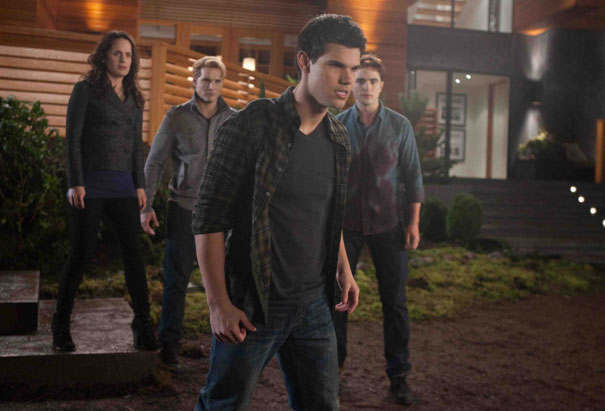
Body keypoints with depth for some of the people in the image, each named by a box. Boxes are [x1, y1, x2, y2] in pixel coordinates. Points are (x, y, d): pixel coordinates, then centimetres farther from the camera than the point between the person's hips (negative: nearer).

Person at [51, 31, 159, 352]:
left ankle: (143, 325, 7)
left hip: (123, 187, 5)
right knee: (81, 254, -1)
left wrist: (140, 185, 10)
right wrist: (75, 183, -12)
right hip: (90, 184, -4)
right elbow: (73, 138, -4)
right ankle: (61, 326, 15)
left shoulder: (134, 98, 15)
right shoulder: (86, 90, 1)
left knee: (134, 254, 0)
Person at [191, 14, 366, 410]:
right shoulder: (252, 126, -15)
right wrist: (219, 304, -15)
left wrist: (343, 269, 13)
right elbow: (209, 219, -14)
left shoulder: (338, 138, 5)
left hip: (314, 304, 6)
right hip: (251, 304, -6)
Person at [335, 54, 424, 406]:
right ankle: (334, 362, 26)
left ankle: (399, 374, 19)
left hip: (388, 224, 0)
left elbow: (412, 176, 2)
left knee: (395, 301, 5)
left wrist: (413, 223, -2)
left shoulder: (400, 126, 0)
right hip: (346, 223, 1)